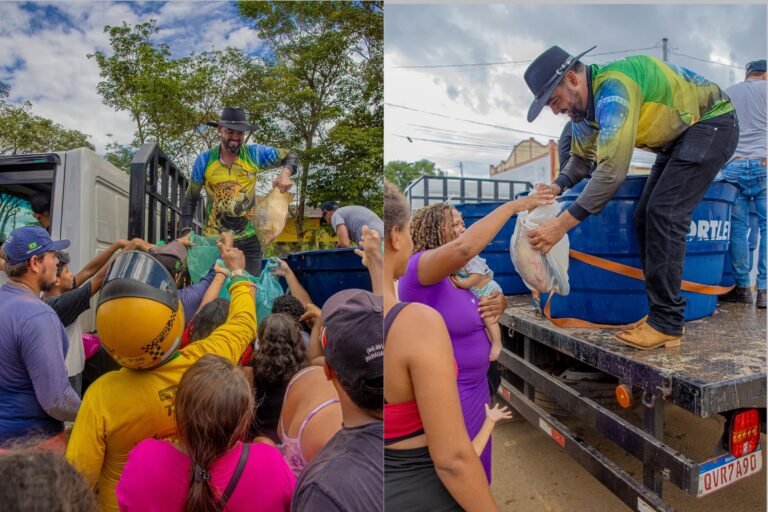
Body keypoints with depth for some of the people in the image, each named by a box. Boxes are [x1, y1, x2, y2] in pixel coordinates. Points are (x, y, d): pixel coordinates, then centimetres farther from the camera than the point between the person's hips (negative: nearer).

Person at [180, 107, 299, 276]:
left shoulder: (255, 154, -5)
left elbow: (290, 156, 6)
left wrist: (285, 174, -16)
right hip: (214, 240, 0)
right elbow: (190, 199, 5)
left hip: (248, 239, 0)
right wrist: (186, 231, -4)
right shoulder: (204, 160, -4)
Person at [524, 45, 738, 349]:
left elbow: (613, 169, -41)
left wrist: (562, 224, -42)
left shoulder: (613, 88, -32)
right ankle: (663, 312, 7)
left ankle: (666, 324, -15)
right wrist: (557, 187, -12)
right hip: (679, 136, 9)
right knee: (646, 216, 0)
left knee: (664, 213, -20)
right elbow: (582, 157, 8)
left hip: (712, 124, -9)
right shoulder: (586, 101, -2)